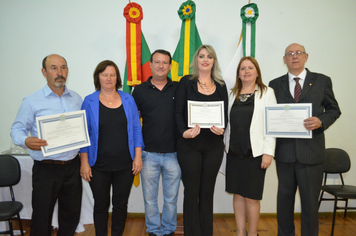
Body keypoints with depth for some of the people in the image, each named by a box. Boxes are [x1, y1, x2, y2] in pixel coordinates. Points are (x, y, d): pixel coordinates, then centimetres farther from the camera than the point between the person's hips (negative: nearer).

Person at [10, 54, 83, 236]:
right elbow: (17, 130, -3)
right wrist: (26, 141, -24)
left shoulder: (76, 99, 8)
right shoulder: (32, 101, -4)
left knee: (71, 215, 15)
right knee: (42, 219, 7)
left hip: (72, 166, 4)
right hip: (46, 168, -3)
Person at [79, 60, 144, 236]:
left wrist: (138, 157, -1)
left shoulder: (128, 99, 4)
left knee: (121, 205, 13)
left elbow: (136, 129, 4)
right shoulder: (89, 102, 0)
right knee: (101, 206, 12)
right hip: (99, 166, -1)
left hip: (125, 164, 1)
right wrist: (84, 162, -5)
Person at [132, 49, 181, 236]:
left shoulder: (178, 89, 2)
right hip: (149, 154, 0)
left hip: (173, 153, 0)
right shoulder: (140, 90, 3)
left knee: (171, 197, 13)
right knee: (149, 198, 12)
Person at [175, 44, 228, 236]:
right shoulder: (186, 82, 2)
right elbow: (178, 112, -3)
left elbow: (225, 113, 9)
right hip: (189, 144, -2)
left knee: (207, 192, 11)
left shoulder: (220, 85, 11)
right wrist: (184, 132, -19)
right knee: (191, 192, 4)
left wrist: (222, 128, -12)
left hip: (214, 145, 3)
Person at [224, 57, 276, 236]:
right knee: (237, 194, 12)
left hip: (255, 153, -4)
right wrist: (226, 145, 8)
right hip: (234, 152, 4)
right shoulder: (233, 94, 11)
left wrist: (268, 152, -12)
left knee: (251, 197, 3)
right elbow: (228, 122, 12)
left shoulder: (266, 93, -1)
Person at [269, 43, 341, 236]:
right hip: (284, 150, 2)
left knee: (310, 200, 7)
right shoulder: (275, 84, 8)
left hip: (311, 150, -1)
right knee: (284, 197, 15)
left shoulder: (322, 81, 5)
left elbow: (334, 109, 7)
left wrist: (321, 121, -13)